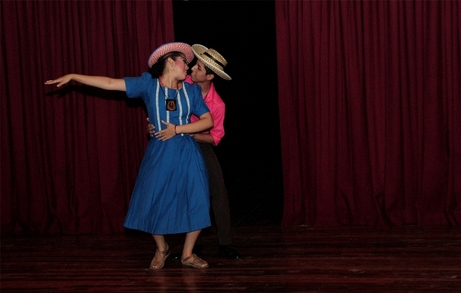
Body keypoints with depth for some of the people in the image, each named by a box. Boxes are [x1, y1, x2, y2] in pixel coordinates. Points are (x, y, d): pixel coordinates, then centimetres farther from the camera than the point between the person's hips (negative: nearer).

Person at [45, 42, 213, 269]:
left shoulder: (191, 90, 4)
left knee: (196, 203, 0)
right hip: (159, 153, -1)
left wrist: (177, 129, -11)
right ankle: (161, 249, 27)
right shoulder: (149, 84, -1)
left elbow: (208, 121, 0)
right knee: (154, 203, 0)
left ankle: (188, 254, 18)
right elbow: (110, 83, -4)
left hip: (187, 154, 2)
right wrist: (73, 77, -7)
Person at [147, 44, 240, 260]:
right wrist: (154, 125, -14)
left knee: (218, 192, -8)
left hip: (201, 145, -2)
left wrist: (187, 134, -26)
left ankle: (225, 244, 0)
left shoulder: (217, 104, -19)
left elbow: (215, 137, -13)